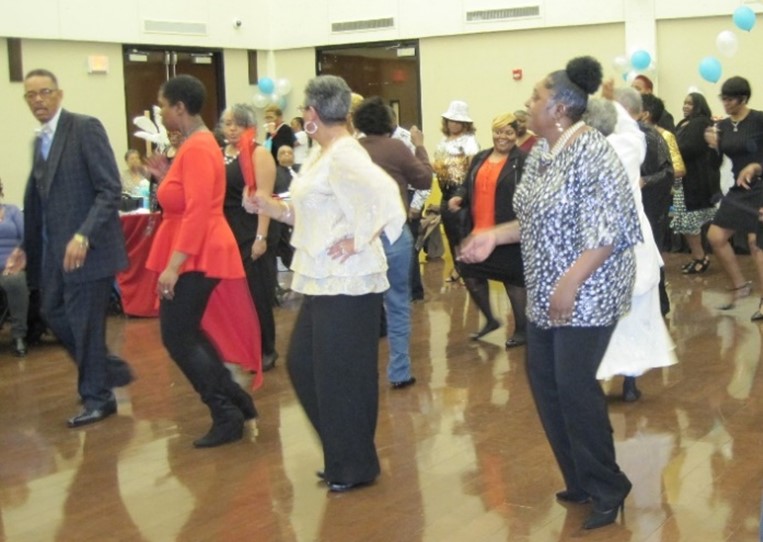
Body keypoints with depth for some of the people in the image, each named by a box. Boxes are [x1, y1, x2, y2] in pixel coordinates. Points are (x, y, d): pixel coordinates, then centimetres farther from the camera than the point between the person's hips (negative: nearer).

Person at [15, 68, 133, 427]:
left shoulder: (86, 128, -10)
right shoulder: (40, 142, 14)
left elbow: (110, 189, -17)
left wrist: (83, 236, -25)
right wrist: (27, 246, 14)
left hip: (86, 247, -8)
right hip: (53, 249, 8)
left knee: (85, 323, -1)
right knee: (54, 314, 13)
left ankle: (97, 397, 16)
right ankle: (110, 369, 31)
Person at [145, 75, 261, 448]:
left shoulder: (197, 149, -17)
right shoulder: (196, 144, 13)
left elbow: (197, 211, -25)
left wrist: (174, 265, -27)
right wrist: (166, 176, 7)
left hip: (196, 259, -10)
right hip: (195, 256, 10)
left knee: (177, 338, -4)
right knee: (188, 333, 16)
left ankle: (227, 416, 3)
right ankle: (235, 400, 23)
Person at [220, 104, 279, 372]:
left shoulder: (258, 154, -8)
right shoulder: (218, 154, 12)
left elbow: (264, 197, -15)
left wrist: (261, 237, -21)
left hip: (252, 232, -7)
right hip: (227, 231, 7)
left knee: (256, 293, -1)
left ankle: (265, 350, 10)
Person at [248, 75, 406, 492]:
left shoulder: (344, 157, -18)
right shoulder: (322, 154, 12)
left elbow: (385, 198, -31)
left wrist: (358, 240, -23)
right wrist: (281, 211, 8)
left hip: (347, 284, -10)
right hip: (323, 280, 10)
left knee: (340, 375, 1)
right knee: (302, 364, 16)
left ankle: (354, 468, 18)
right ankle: (341, 454, 29)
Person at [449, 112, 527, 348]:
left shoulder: (523, 160, -8)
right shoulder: (480, 158, 12)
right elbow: (468, 186, 19)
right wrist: (459, 197, -2)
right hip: (478, 231, 7)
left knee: (513, 280, 3)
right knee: (470, 276, 12)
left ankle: (521, 330, 19)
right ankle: (490, 320, 33)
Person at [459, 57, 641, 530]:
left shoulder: (592, 151, -17)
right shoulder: (541, 151, 9)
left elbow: (609, 229, -22)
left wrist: (570, 283, -26)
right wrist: (495, 236, 5)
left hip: (586, 293, -9)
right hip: (546, 293, 9)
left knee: (575, 388, -8)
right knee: (545, 382, 11)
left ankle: (608, 489, 11)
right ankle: (580, 481, 25)